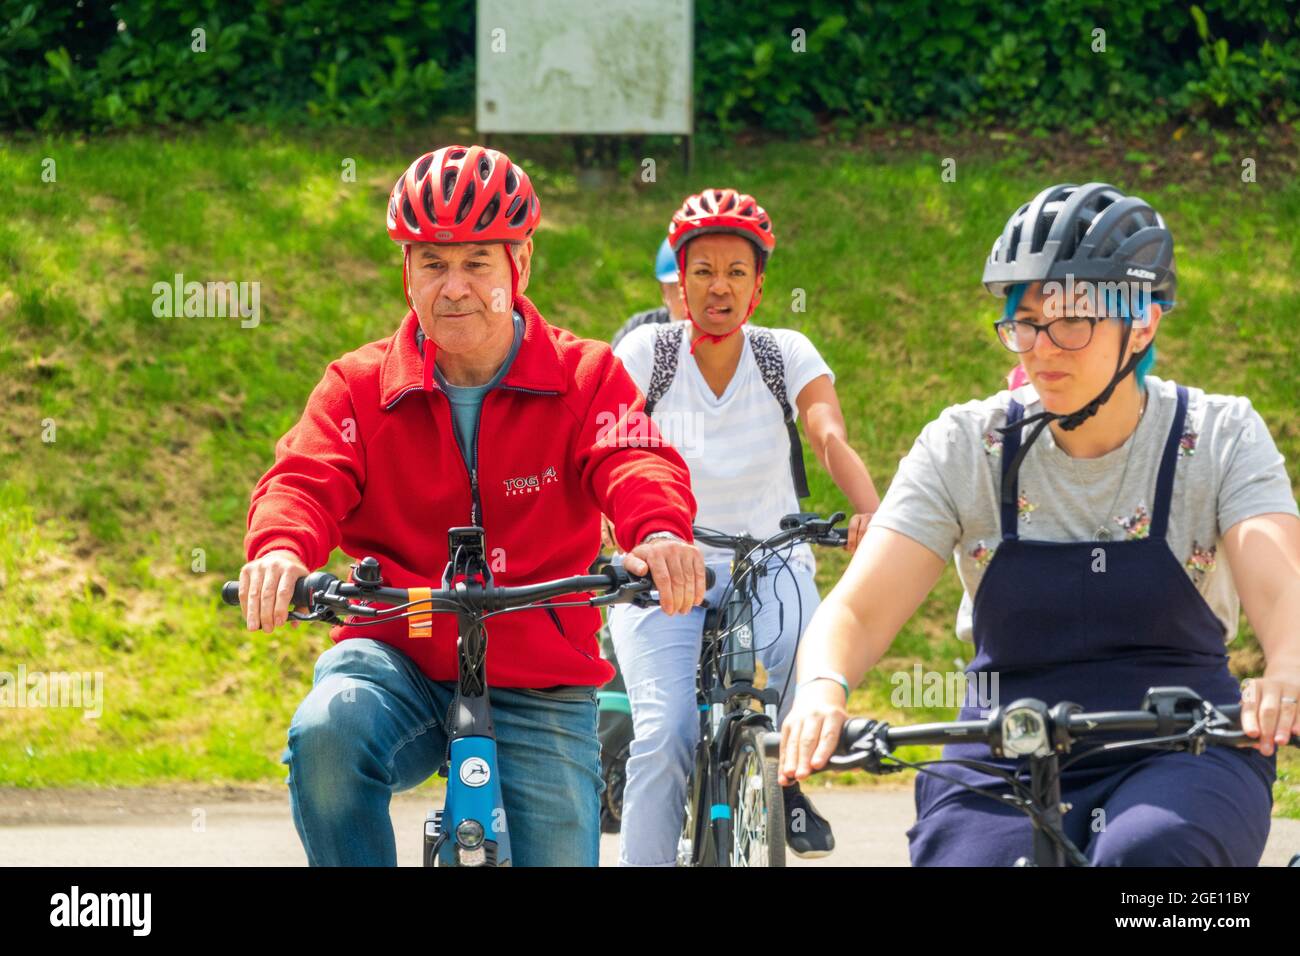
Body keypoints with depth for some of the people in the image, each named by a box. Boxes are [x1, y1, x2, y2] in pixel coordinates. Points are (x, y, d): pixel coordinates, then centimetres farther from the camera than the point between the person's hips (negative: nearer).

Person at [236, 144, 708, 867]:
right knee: (326, 732, -34)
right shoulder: (361, 386, 4)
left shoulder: (585, 376, 2)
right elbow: (306, 479, -10)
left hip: (538, 684, 0)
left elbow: (635, 463, -15)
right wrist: (281, 549, -36)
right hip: (399, 658, 0)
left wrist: (659, 532, -41)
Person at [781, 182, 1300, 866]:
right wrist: (822, 690, -32)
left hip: (1183, 762, -2)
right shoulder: (966, 447, 1)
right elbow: (857, 609, -8)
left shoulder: (1220, 438, -1)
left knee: (1145, 855, -35)